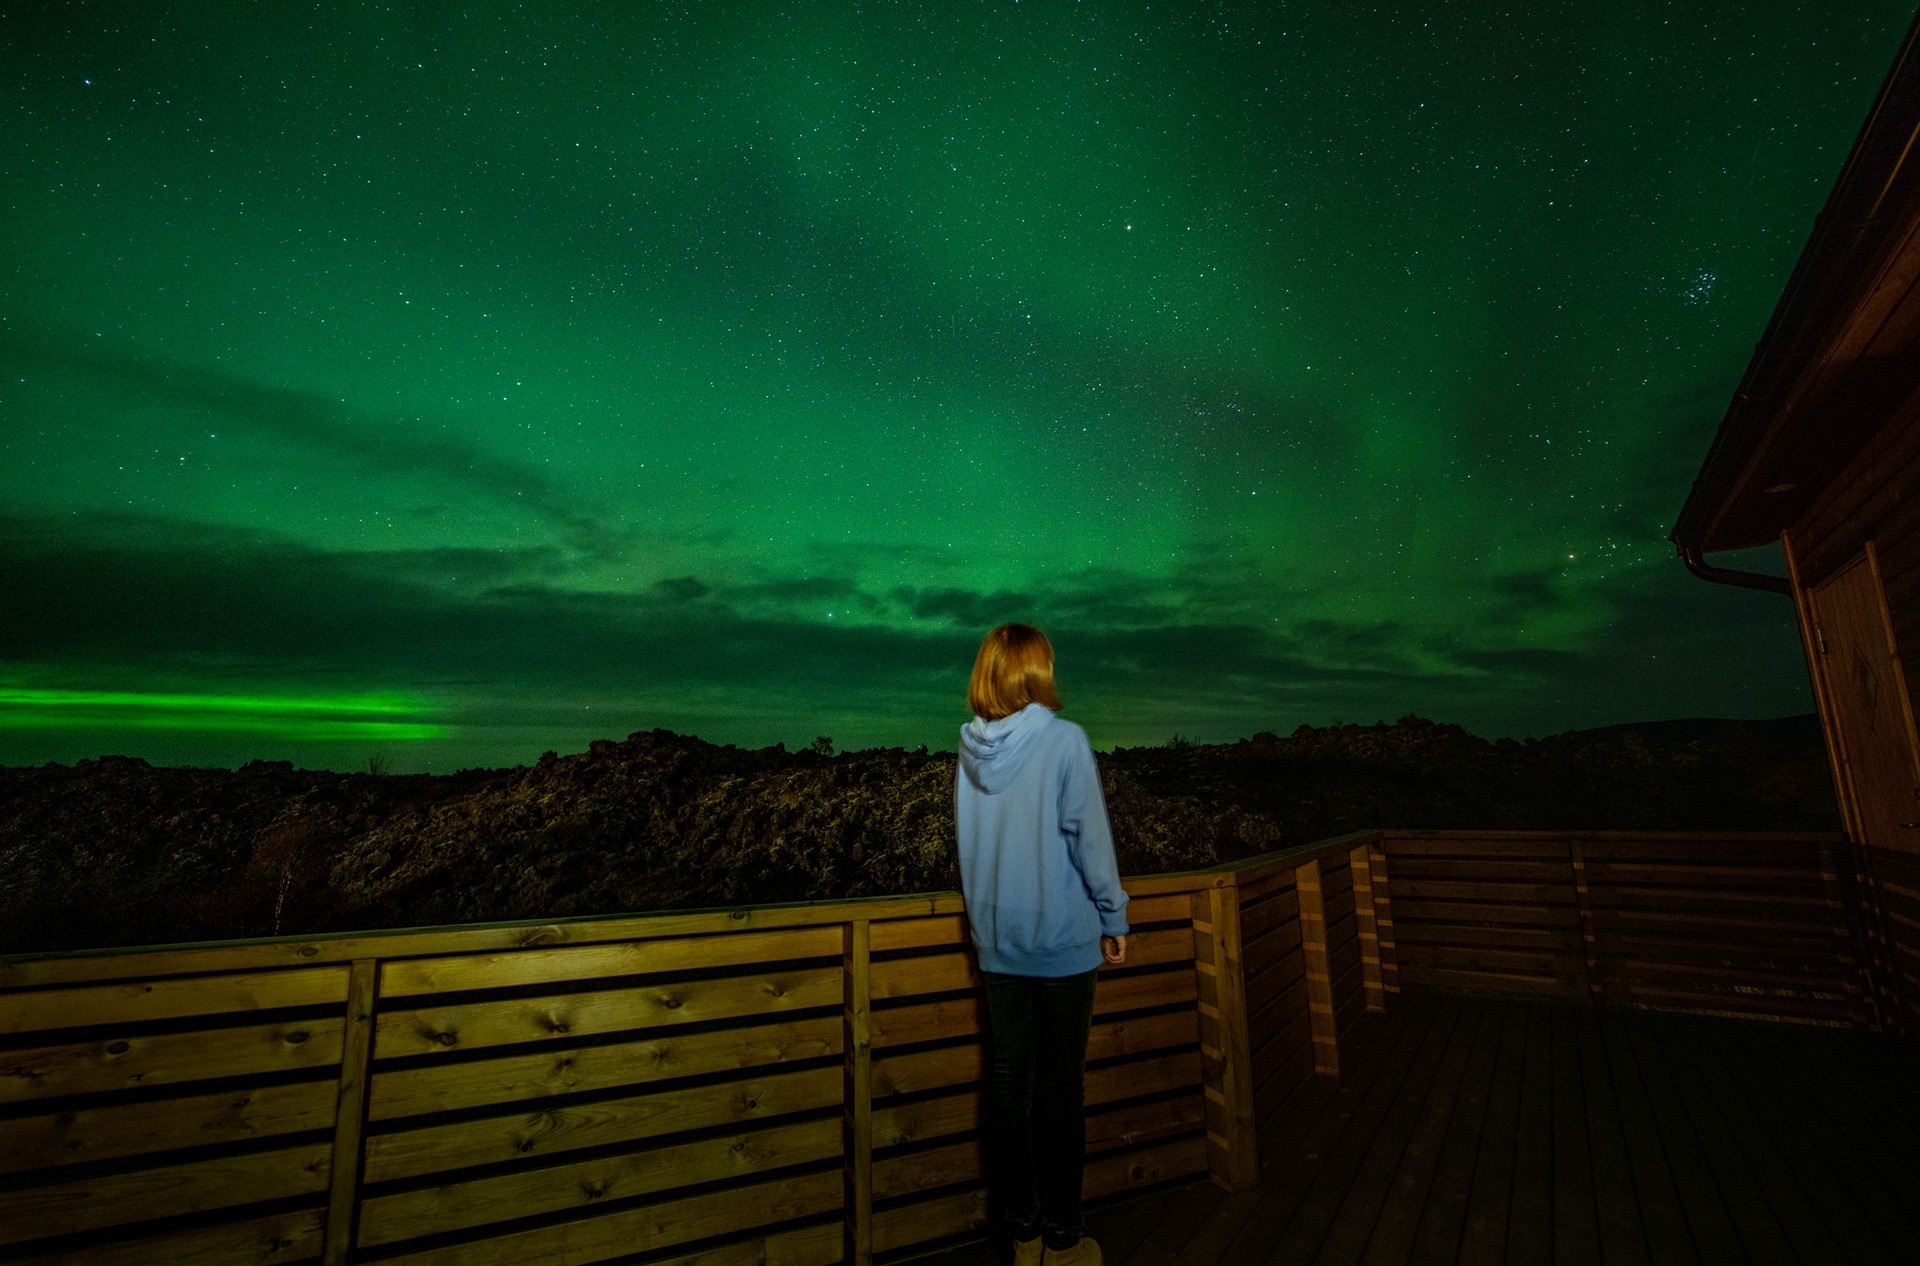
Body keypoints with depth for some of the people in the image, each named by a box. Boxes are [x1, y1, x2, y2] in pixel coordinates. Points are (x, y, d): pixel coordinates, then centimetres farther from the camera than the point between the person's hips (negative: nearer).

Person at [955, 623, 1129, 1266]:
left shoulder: (969, 749, -2)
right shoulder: (1065, 740, -16)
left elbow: (965, 844, 8)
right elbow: (1090, 838, -13)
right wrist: (1114, 918, -1)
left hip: (996, 941, 4)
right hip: (1062, 941, -4)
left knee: (1008, 1082, 15)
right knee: (1060, 1089, 10)